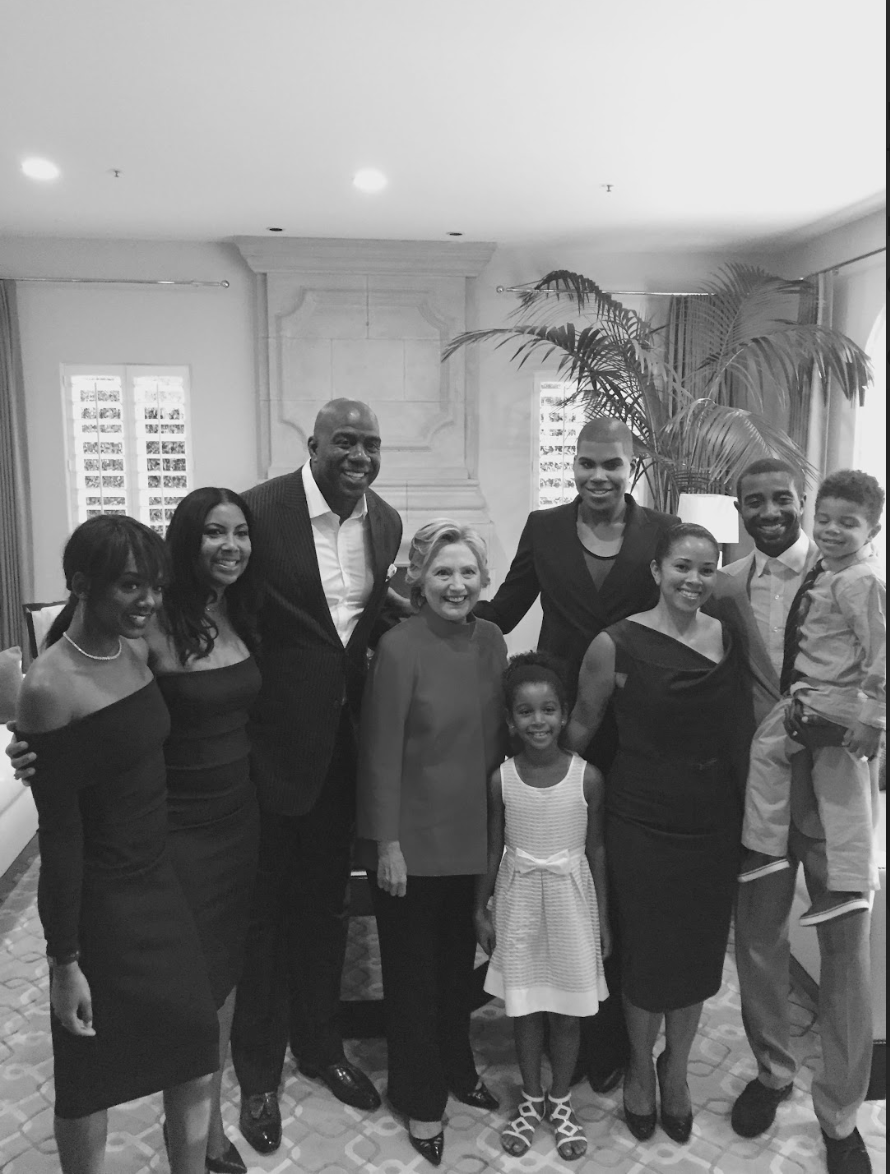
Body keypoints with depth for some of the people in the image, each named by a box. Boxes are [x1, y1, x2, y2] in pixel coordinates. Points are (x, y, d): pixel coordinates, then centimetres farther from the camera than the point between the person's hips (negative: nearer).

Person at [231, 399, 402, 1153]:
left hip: (345, 743, 5)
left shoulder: (386, 523, 2)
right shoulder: (262, 511, -16)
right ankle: (259, 1070, 34)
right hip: (272, 742, -5)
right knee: (266, 908, 12)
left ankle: (321, 1044, 43)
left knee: (327, 902, 21)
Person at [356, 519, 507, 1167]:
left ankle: (457, 1067, 45)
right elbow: (381, 753, -16)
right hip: (411, 839, -5)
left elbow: (497, 733, 7)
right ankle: (421, 1097, 34)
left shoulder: (490, 640, -1)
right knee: (413, 967, 13)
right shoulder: (399, 648, -18)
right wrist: (387, 844, -14)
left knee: (459, 957, 21)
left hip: (471, 834, 5)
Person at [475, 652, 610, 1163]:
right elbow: (493, 850, 2)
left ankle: (561, 1101, 34)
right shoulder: (501, 780, -9)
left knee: (568, 1009, 12)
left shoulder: (587, 776, -12)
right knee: (525, 1006, 14)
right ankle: (532, 1100, 34)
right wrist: (482, 909, 5)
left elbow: (597, 849, -3)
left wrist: (602, 916, 1)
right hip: (519, 898, 1)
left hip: (570, 898, -1)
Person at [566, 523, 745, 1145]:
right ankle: (641, 1066, 41)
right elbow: (582, 725, -1)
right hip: (642, 820, -3)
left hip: (716, 820, 3)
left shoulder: (732, 637, -2)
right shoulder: (617, 644, -13)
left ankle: (676, 1068, 43)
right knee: (646, 951, 12)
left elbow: (741, 719, 9)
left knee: (699, 953, 16)